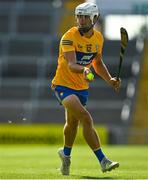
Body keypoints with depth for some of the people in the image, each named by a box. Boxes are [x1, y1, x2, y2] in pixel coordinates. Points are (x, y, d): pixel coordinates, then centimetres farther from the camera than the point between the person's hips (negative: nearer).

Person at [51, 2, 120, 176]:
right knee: (86, 118, -23)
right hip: (63, 85, -6)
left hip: (82, 87, 7)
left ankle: (66, 154, 48)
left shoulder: (98, 38, 1)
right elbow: (71, 64, -33)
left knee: (72, 123, 21)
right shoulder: (69, 37, -20)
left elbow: (98, 63, 17)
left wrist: (109, 79, 4)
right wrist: (84, 70, -53)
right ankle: (103, 160, -22)